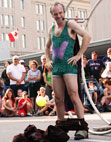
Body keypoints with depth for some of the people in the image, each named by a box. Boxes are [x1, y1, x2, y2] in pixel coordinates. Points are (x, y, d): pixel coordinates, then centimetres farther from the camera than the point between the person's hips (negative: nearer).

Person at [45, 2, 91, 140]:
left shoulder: (70, 24, -1)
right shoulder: (51, 29, 18)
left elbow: (87, 36, -12)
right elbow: (47, 47, 33)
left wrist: (79, 55, -15)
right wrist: (48, 60, 17)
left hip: (68, 65, -6)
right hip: (56, 67, 6)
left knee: (74, 96, -14)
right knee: (58, 99, 7)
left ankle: (83, 128, -13)